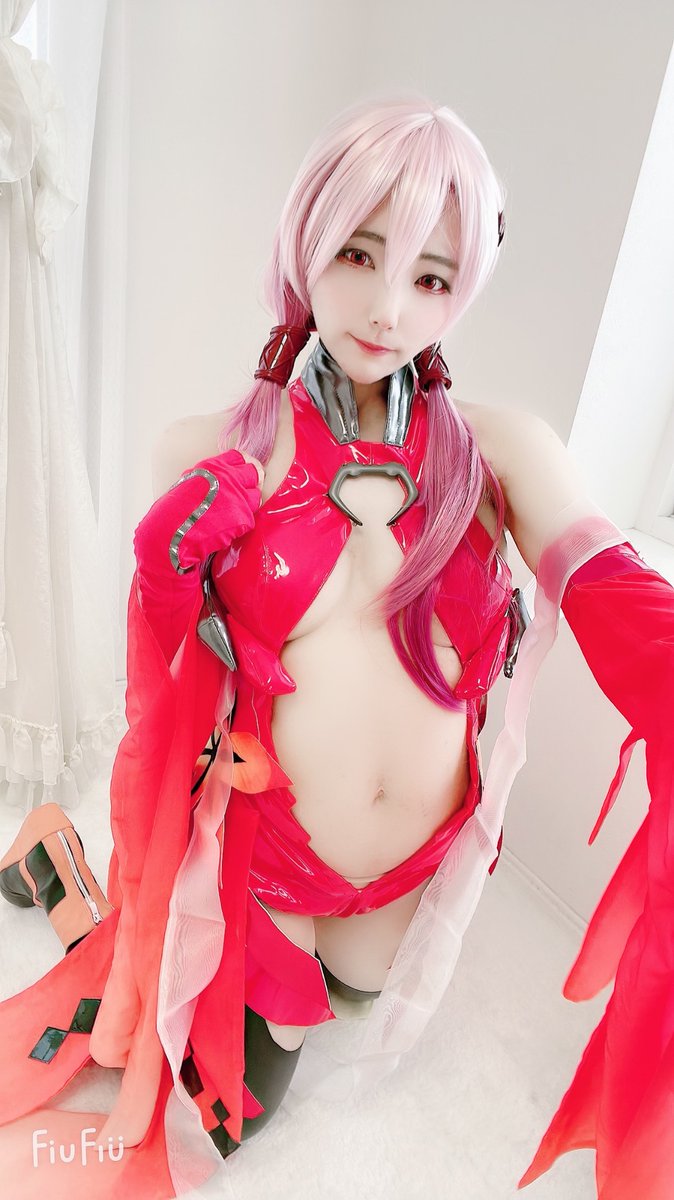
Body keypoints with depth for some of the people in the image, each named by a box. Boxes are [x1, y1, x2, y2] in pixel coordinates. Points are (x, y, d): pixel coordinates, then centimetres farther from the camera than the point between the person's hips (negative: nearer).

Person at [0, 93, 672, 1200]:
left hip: (429, 858, 3)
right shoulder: (212, 461, -15)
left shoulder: (503, 453, -13)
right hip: (260, 849, -2)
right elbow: (166, 701, -9)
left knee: (353, 996, 35)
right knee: (230, 1109, 23)